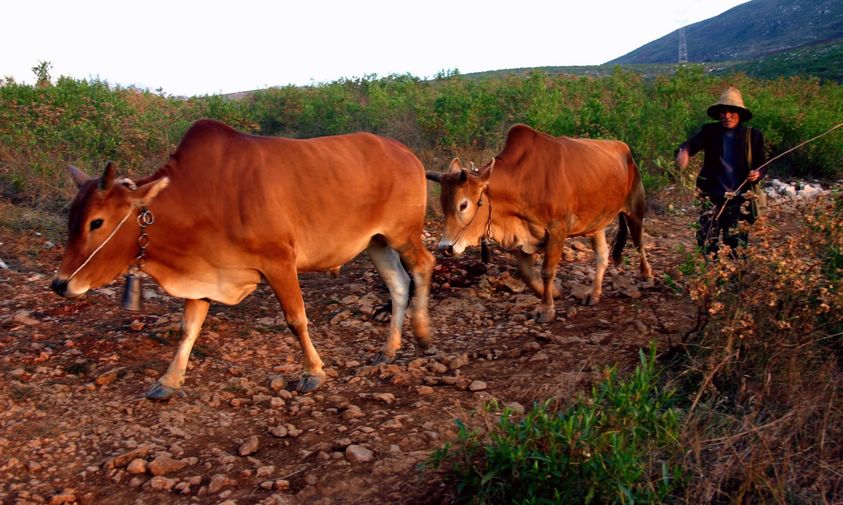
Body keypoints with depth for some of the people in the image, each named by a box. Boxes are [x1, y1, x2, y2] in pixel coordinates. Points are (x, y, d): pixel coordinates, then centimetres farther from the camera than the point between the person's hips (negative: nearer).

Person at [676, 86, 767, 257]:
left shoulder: (753, 136, 2)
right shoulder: (709, 131, 1)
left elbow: (762, 165, 10)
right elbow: (693, 143, -19)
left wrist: (758, 174, -15)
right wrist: (684, 150, -43)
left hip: (739, 200, 0)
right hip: (712, 199, 0)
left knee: (736, 248, 4)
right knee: (706, 245, 1)